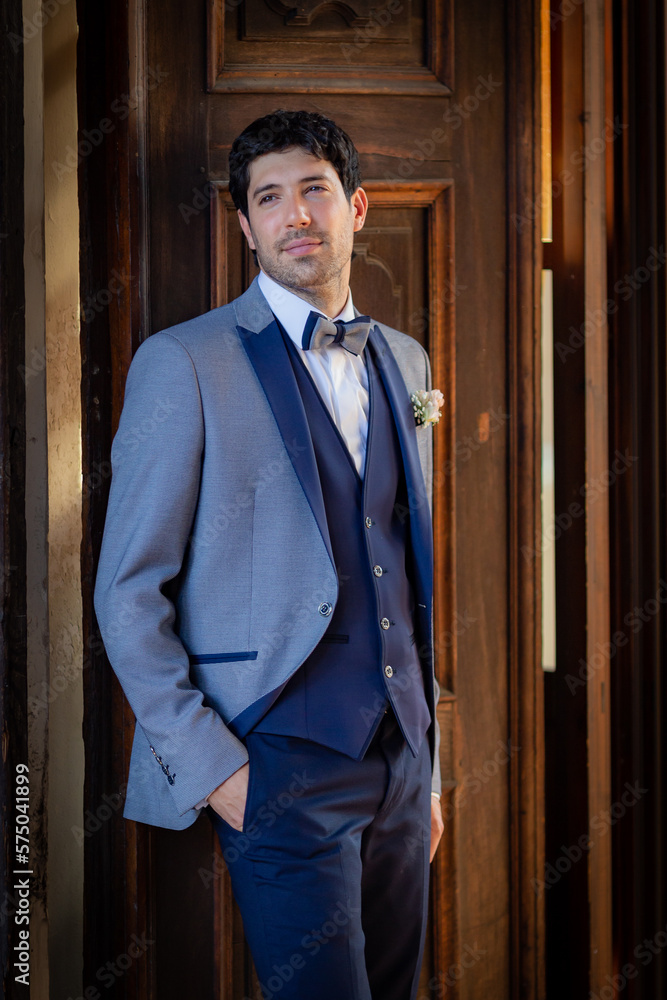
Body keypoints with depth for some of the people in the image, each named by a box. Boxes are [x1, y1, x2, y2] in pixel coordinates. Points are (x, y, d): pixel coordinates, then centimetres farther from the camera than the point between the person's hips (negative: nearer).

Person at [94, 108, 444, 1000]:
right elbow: (129, 592, -7)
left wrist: (428, 759, 17)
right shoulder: (185, 363, -6)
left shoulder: (405, 361, 13)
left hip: (400, 760, 6)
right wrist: (207, 764, -12)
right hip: (280, 766, -6)